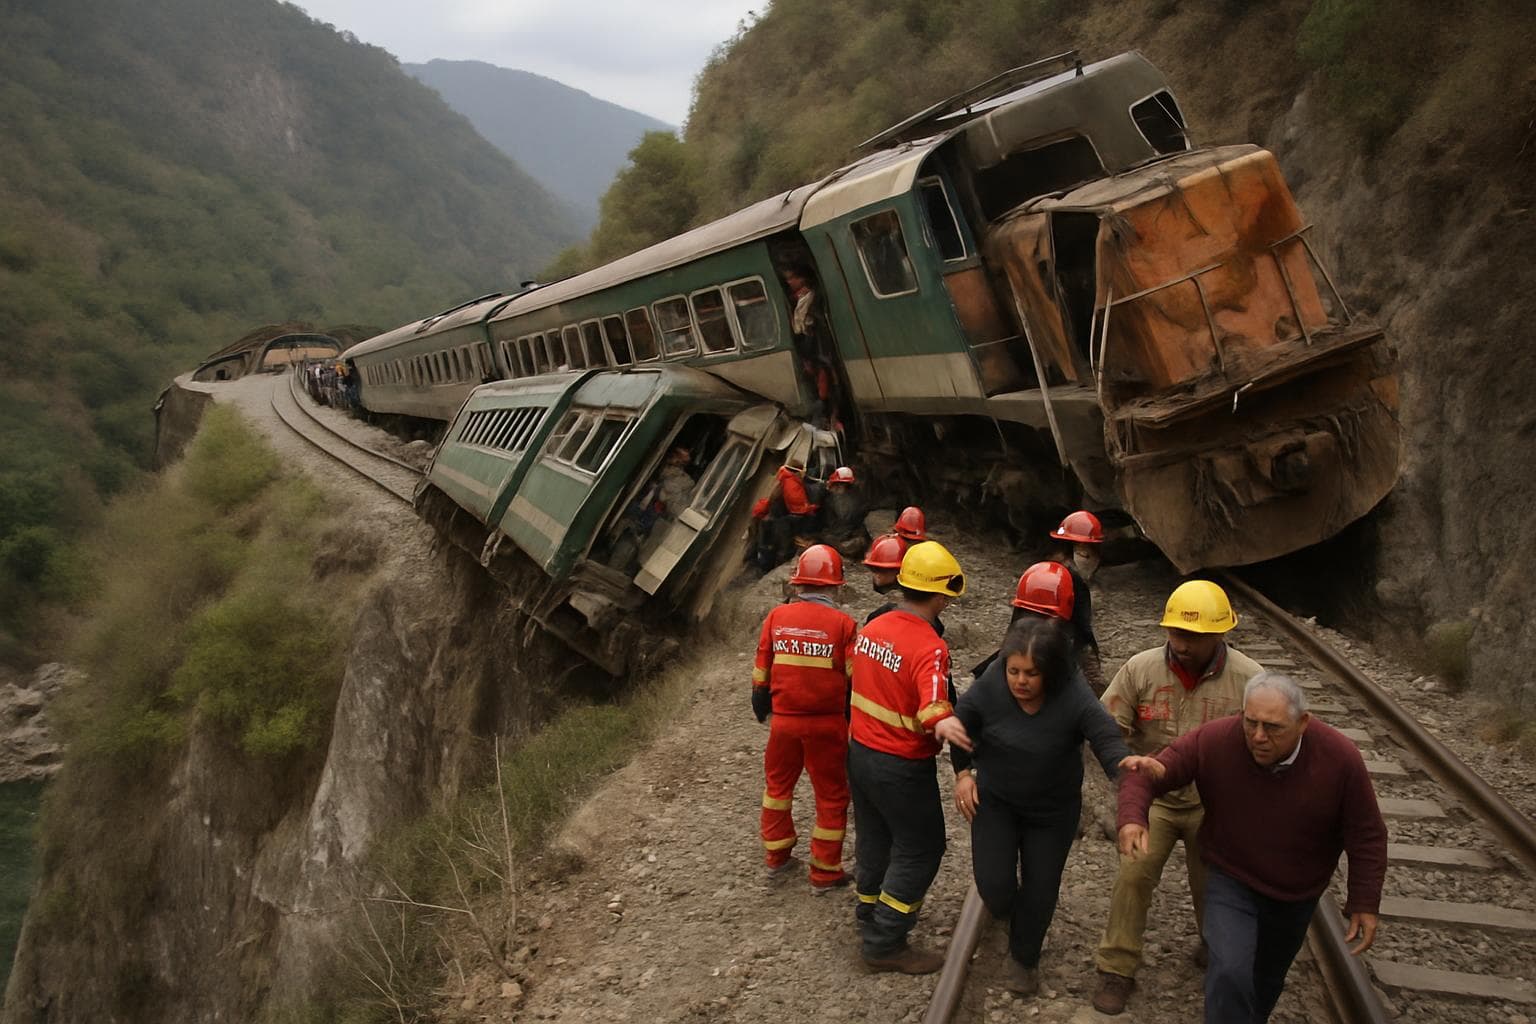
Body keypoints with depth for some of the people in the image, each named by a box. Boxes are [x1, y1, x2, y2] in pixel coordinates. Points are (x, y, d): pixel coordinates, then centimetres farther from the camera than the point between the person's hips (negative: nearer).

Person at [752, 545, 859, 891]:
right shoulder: (842, 624, -13)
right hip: (826, 724, -3)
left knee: (778, 783, 24)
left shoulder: (777, 617, -4)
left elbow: (761, 671, 3)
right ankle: (825, 872, 19)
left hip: (784, 720, 3)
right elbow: (855, 681, -9)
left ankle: (776, 854, 37)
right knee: (831, 796, 12)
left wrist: (762, 710, 19)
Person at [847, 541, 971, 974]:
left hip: (860, 752, 8)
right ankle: (885, 945, 13)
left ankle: (871, 921, 41)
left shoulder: (872, 628, 0)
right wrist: (942, 724, -62)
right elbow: (932, 704, -42)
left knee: (874, 840, 24)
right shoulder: (929, 647, -25)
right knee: (920, 849, 8)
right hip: (902, 767, -8)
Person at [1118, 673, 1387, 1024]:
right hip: (1231, 881, -2)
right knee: (1231, 973, -23)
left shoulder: (1340, 757, -25)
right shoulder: (1213, 740, -28)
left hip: (1296, 895, 2)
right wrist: (1132, 819, -39)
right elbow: (1145, 776, -21)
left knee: (1268, 980, 24)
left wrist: (1365, 904, -11)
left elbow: (1367, 836, -12)